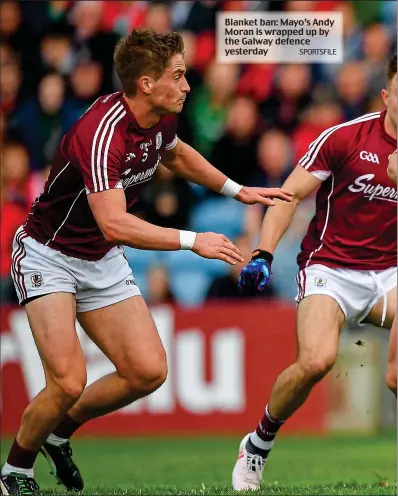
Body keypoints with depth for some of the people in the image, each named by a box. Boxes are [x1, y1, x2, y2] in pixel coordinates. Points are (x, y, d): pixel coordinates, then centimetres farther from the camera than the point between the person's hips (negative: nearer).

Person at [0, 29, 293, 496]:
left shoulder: (160, 120, -4)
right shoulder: (101, 133, -31)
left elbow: (177, 153, 23)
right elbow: (114, 224, -40)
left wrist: (237, 190, 17)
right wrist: (191, 240, -40)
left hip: (102, 261, 8)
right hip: (48, 258, -8)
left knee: (148, 371, -1)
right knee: (69, 382, -20)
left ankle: (60, 431, 22)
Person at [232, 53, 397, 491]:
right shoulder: (344, 138, -9)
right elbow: (289, 196, -7)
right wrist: (264, 254, -17)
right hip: (330, 268, -3)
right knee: (316, 361, -25)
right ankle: (258, 445, 0)